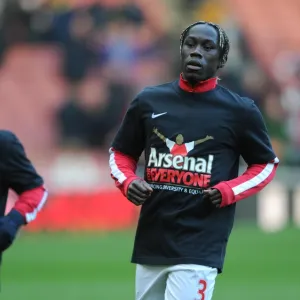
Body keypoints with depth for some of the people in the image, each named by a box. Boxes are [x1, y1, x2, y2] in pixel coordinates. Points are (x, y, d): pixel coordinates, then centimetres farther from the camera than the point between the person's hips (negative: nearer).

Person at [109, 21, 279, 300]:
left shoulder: (240, 111, -1)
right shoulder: (148, 101, 8)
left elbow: (266, 165, 10)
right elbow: (120, 154, 19)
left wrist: (229, 191, -7)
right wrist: (128, 182, -2)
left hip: (200, 248, -4)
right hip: (150, 244, 4)